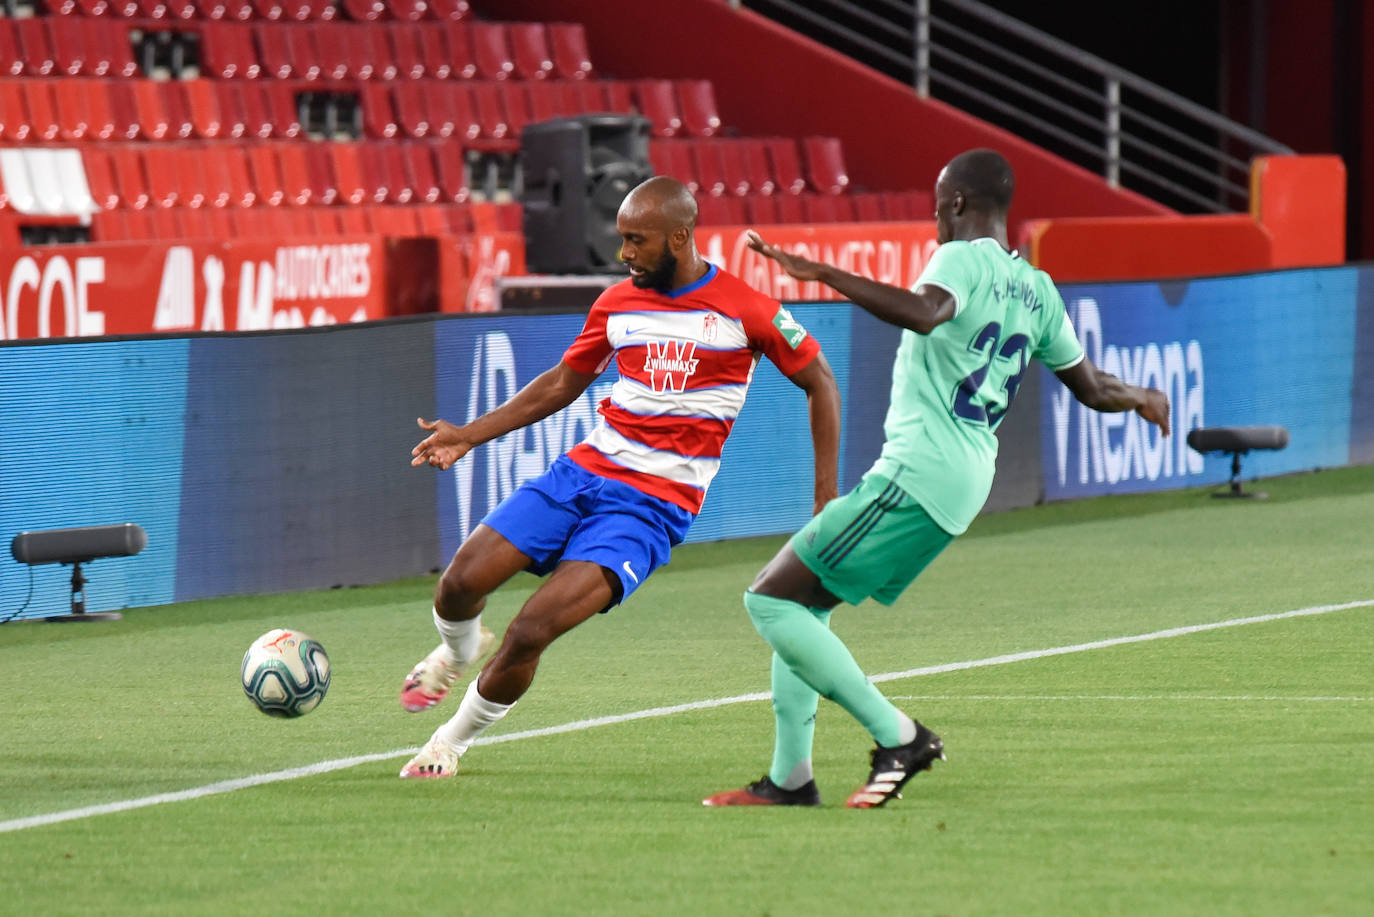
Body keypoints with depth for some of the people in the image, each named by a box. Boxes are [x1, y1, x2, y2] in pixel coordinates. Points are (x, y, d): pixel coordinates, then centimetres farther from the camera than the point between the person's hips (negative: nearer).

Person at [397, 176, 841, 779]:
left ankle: (453, 741, 5)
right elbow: (563, 384, 21)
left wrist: (826, 497, 2)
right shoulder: (617, 304, 8)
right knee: (461, 581, -11)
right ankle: (457, 652, 27)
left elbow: (819, 383, 6)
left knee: (529, 633, -19)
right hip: (582, 471, 5)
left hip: (654, 503, -5)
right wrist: (469, 435, 13)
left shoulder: (746, 312, -6)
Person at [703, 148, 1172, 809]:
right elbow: (1091, 387, 25)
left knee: (771, 599, -9)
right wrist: (1144, 400, 47)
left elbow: (924, 313, -32)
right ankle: (790, 778, 15)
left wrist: (824, 275, -33)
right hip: (962, 484, 10)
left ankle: (897, 736, -13)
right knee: (800, 606, 17)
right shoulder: (1036, 289, 16)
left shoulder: (964, 259, -9)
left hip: (915, 475, -10)